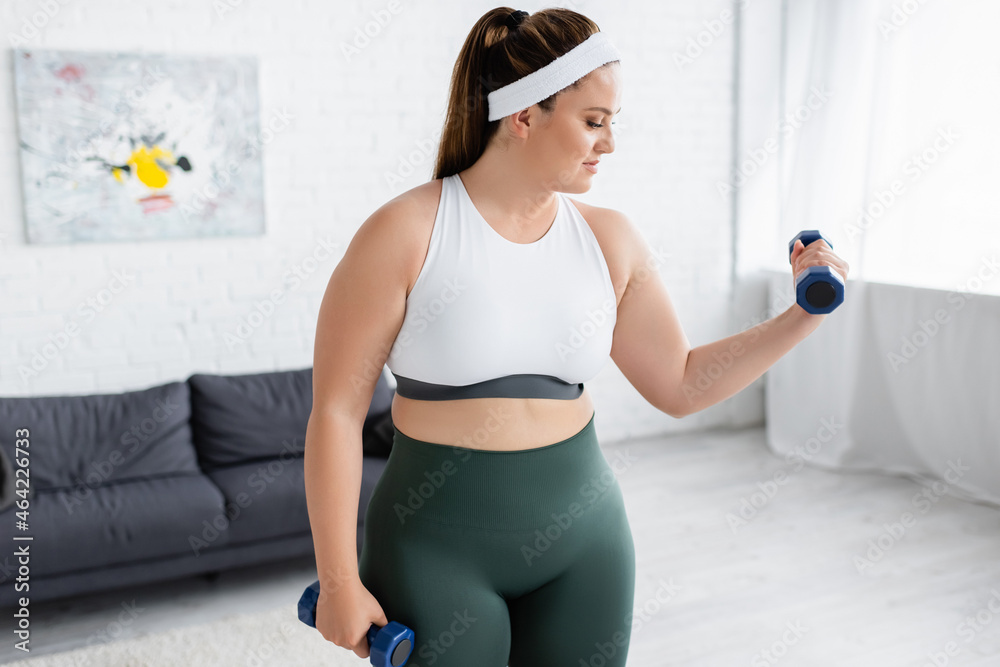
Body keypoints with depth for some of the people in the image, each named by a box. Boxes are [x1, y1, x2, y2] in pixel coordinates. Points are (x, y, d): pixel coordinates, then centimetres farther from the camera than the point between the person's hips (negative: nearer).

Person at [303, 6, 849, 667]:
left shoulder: (610, 239, 1)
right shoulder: (406, 233, -12)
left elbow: (683, 384, 8)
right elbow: (336, 410, -11)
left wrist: (802, 317, -1)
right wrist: (339, 581, -10)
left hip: (583, 540, 4)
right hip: (439, 546, -4)